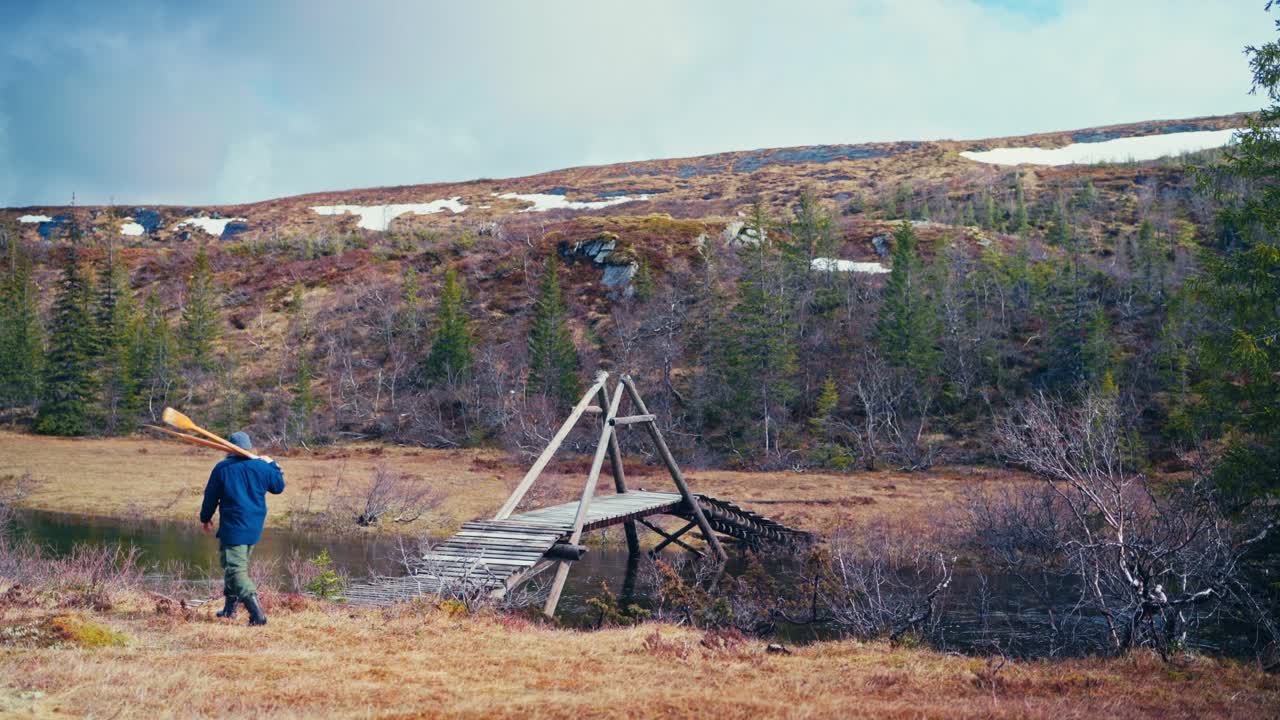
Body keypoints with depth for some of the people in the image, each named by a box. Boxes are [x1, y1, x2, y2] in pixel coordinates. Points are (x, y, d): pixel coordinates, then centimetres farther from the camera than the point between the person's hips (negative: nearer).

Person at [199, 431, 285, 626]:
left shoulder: (221, 469, -6)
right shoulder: (261, 467, 1)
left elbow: (210, 497, 4)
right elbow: (279, 486, 16)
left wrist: (205, 518, 20)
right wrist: (272, 465, 29)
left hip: (232, 529, -5)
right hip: (254, 529, 5)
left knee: (235, 570, -9)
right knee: (238, 565, 23)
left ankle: (256, 613, -25)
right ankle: (230, 608, 30)